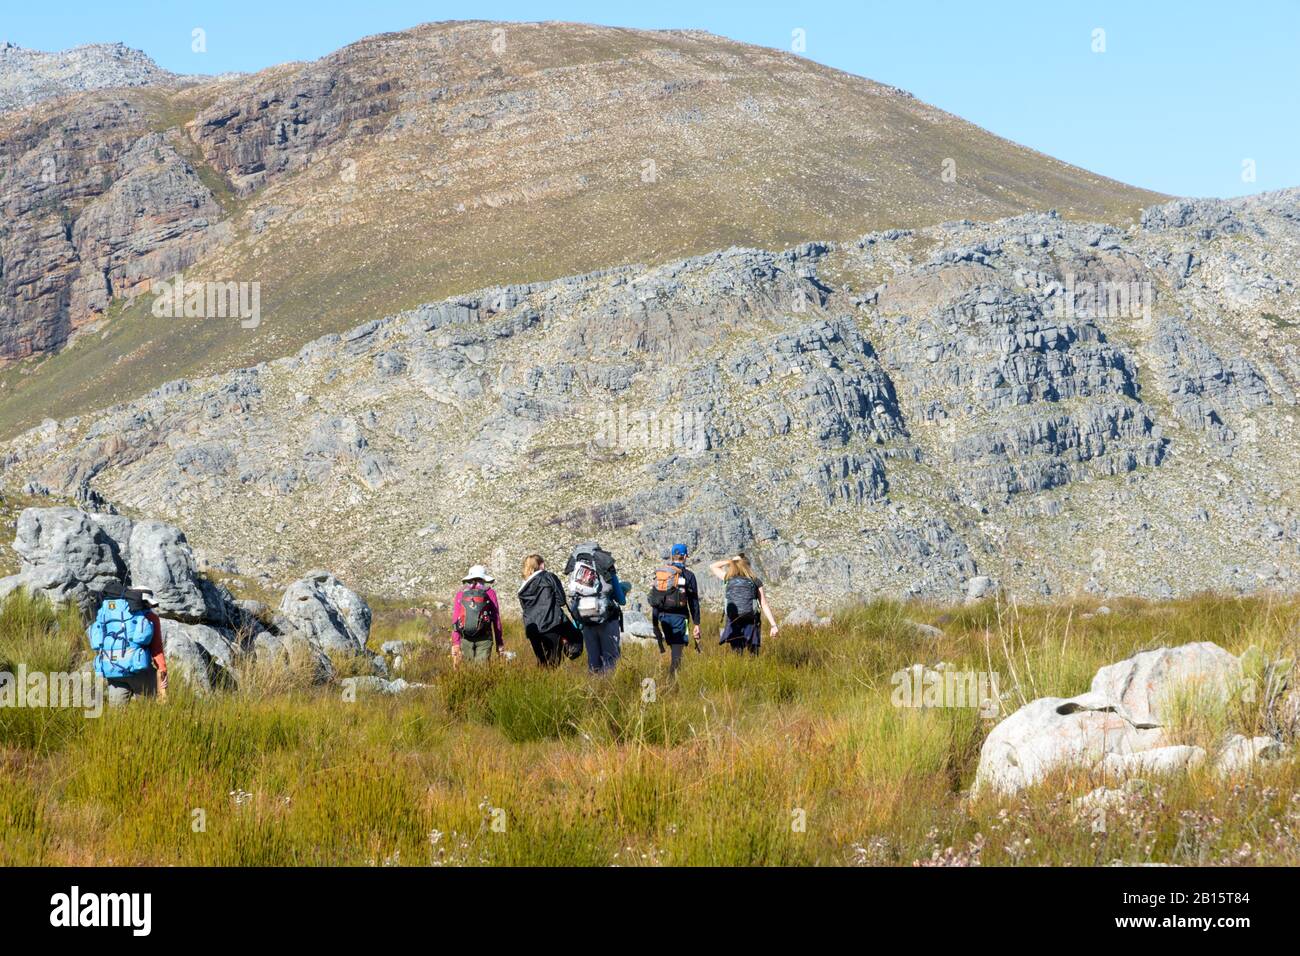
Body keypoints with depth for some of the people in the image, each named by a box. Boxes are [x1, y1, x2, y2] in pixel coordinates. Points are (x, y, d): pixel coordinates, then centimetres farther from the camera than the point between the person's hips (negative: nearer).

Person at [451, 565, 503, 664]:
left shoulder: (460, 594, 7)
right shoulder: (490, 593, 3)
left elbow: (455, 619, 3)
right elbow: (496, 619, 4)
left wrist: (455, 643, 4)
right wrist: (499, 643, 9)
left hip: (465, 639, 2)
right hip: (484, 639, -1)